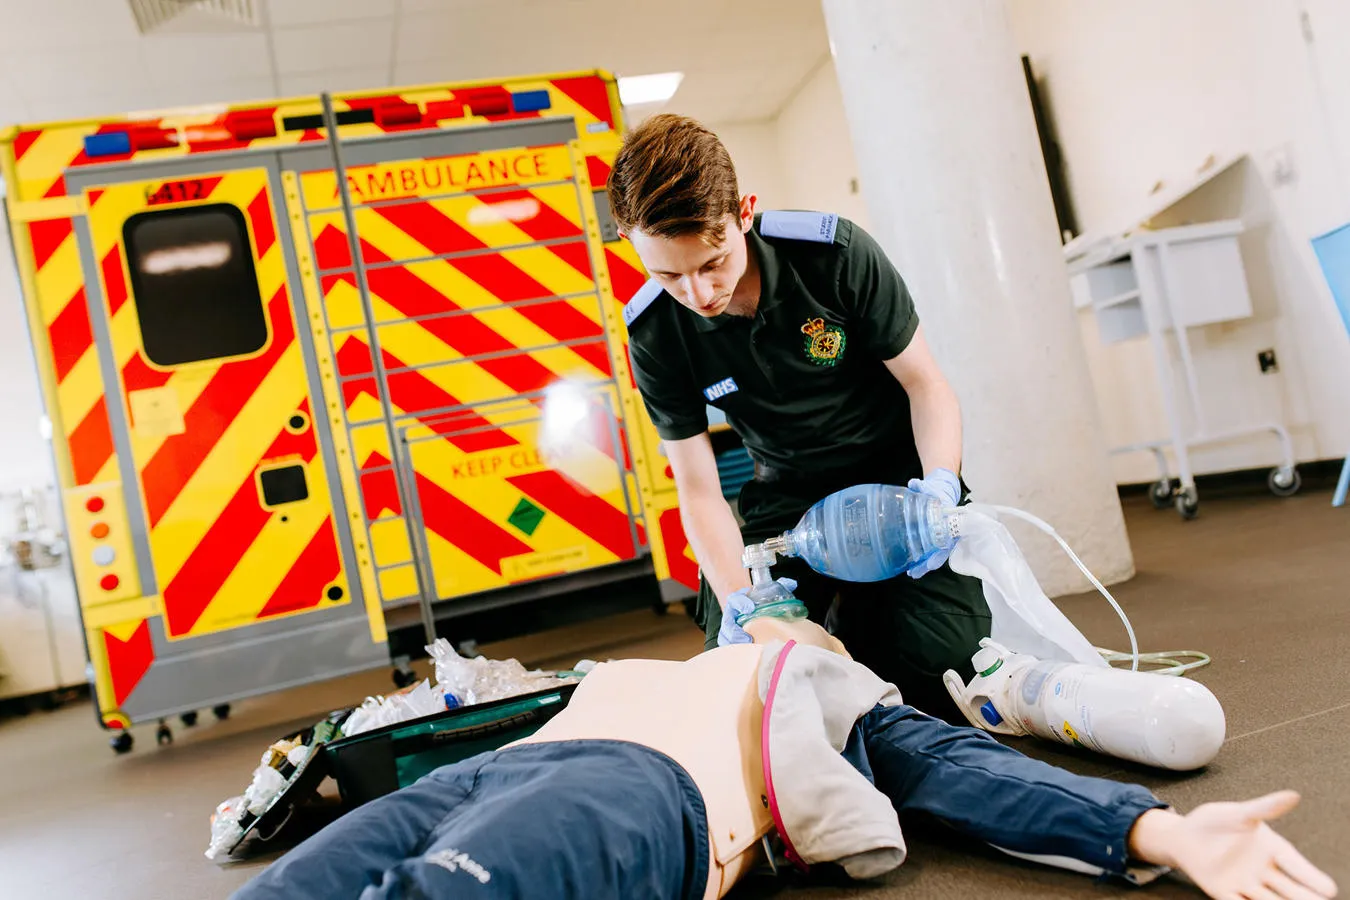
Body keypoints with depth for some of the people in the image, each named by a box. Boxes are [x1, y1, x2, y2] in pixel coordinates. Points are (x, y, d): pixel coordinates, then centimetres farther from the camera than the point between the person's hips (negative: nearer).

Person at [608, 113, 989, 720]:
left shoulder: (835, 252, -21)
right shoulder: (653, 333, -15)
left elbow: (925, 382, -11)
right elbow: (698, 488, -10)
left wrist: (940, 484, -30)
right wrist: (738, 602, -26)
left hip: (896, 471, -2)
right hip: (788, 496, 2)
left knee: (935, 657, -20)